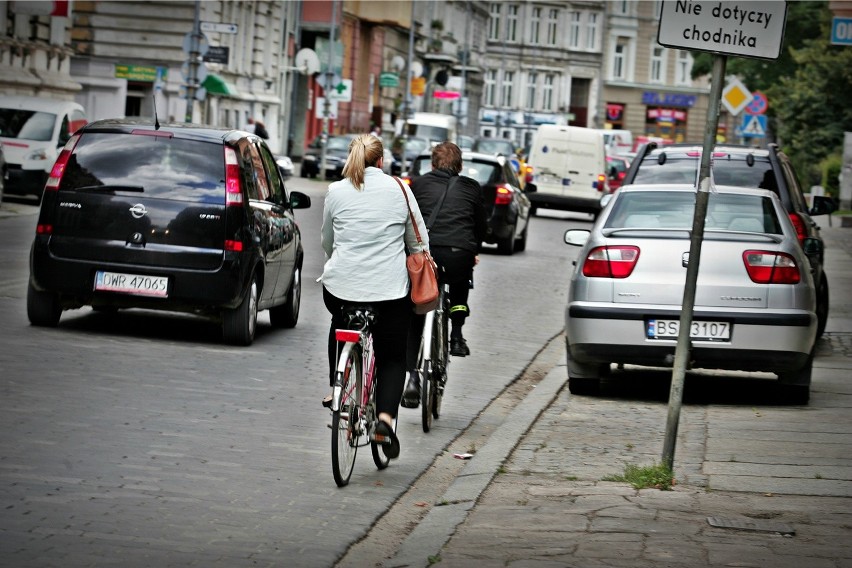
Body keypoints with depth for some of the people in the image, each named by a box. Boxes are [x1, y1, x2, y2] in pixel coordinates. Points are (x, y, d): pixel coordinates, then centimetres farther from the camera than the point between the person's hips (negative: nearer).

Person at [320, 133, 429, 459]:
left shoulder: (336, 191, 1)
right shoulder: (399, 191, 0)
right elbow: (419, 242, 6)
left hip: (340, 285, 1)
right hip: (390, 289, -1)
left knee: (340, 326, 34)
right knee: (392, 357, 9)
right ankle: (385, 416, -13)